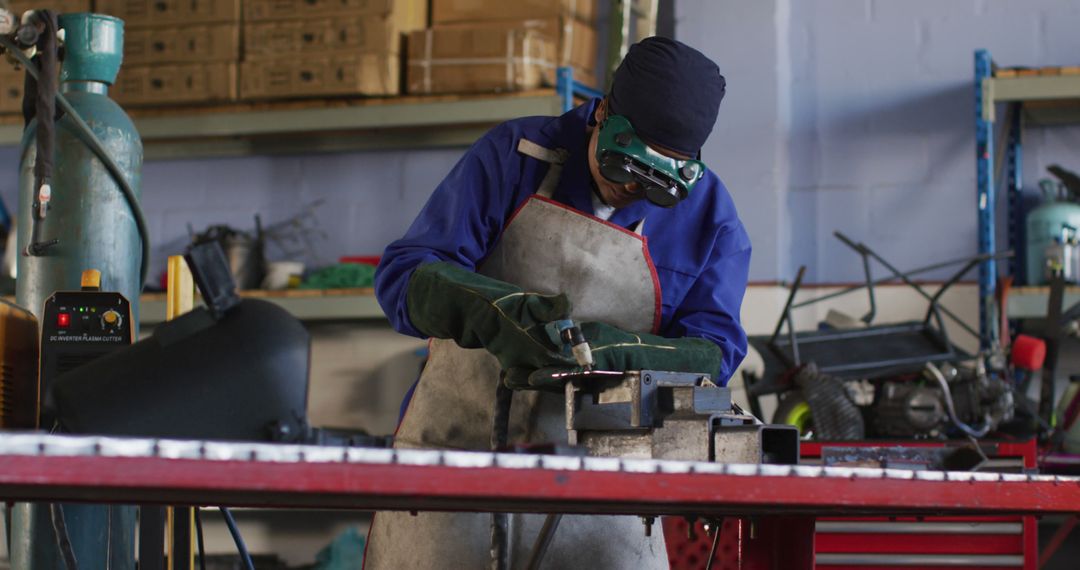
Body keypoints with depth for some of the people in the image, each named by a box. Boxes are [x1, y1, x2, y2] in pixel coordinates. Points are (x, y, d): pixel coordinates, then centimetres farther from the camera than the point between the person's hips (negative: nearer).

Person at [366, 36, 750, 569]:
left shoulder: (709, 215, 0)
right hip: (460, 440, -1)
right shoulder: (515, 154, -5)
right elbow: (403, 275, -9)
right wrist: (495, 311, -30)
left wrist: (606, 349, -26)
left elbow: (713, 353, -7)